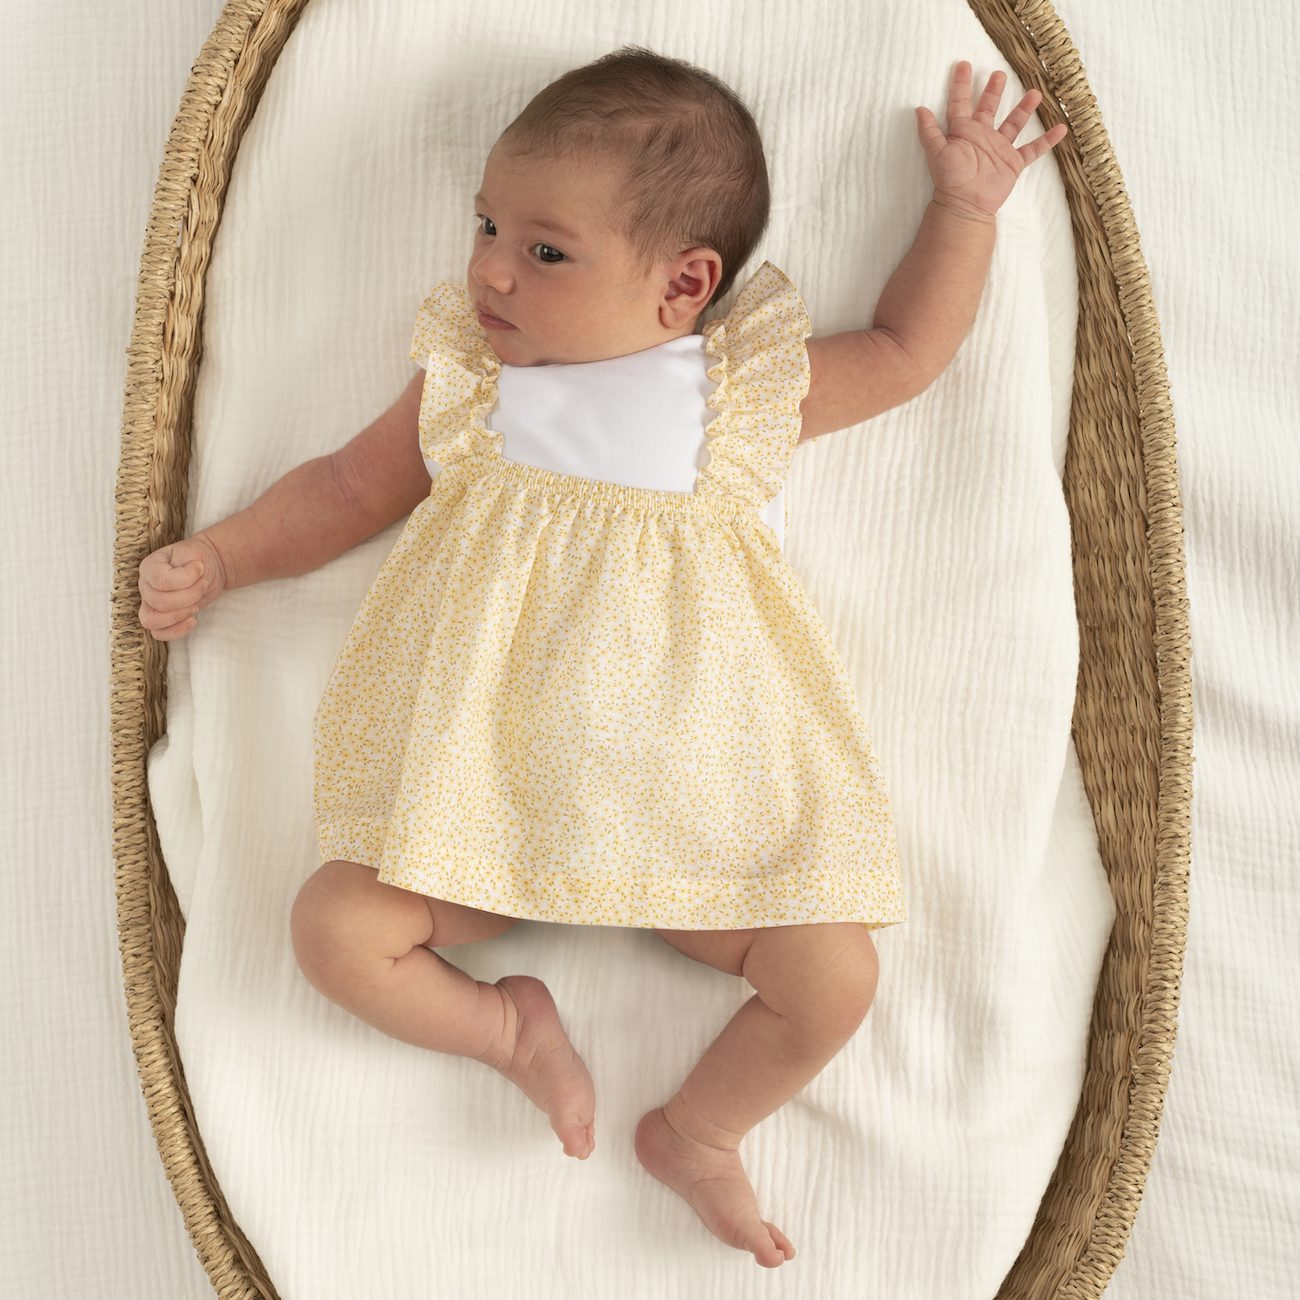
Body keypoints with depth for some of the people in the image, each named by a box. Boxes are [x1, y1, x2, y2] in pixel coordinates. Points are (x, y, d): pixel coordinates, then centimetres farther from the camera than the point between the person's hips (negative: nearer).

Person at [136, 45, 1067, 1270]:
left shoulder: (749, 389, 4)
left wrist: (964, 208, 14)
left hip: (694, 813, -1)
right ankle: (507, 1025, 11)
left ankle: (697, 1129, 16)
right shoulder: (464, 385, 7)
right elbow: (347, 487, 19)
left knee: (835, 977, -12)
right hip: (479, 801, 1)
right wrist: (213, 557, 14)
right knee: (334, 926, -15)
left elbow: (907, 351, 17)